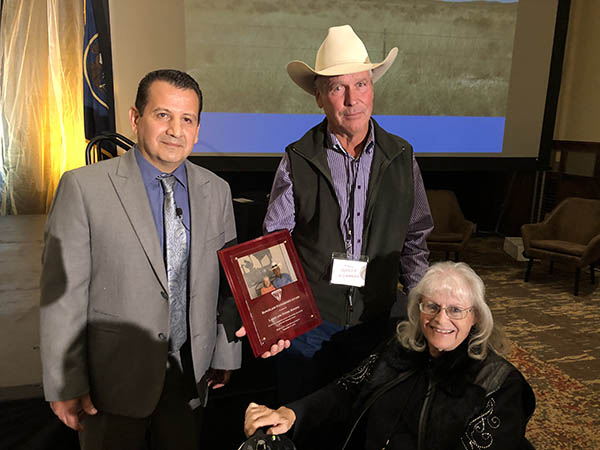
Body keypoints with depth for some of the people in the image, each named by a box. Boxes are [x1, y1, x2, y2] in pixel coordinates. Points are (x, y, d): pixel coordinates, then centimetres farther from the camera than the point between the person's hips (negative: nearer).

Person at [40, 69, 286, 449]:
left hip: (191, 373, 3)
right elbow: (63, 293, -11)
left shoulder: (217, 191, 0)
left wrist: (226, 354, 7)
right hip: (114, 376, -3)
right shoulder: (84, 187, -12)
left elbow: (226, 282, 4)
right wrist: (66, 385, -9)